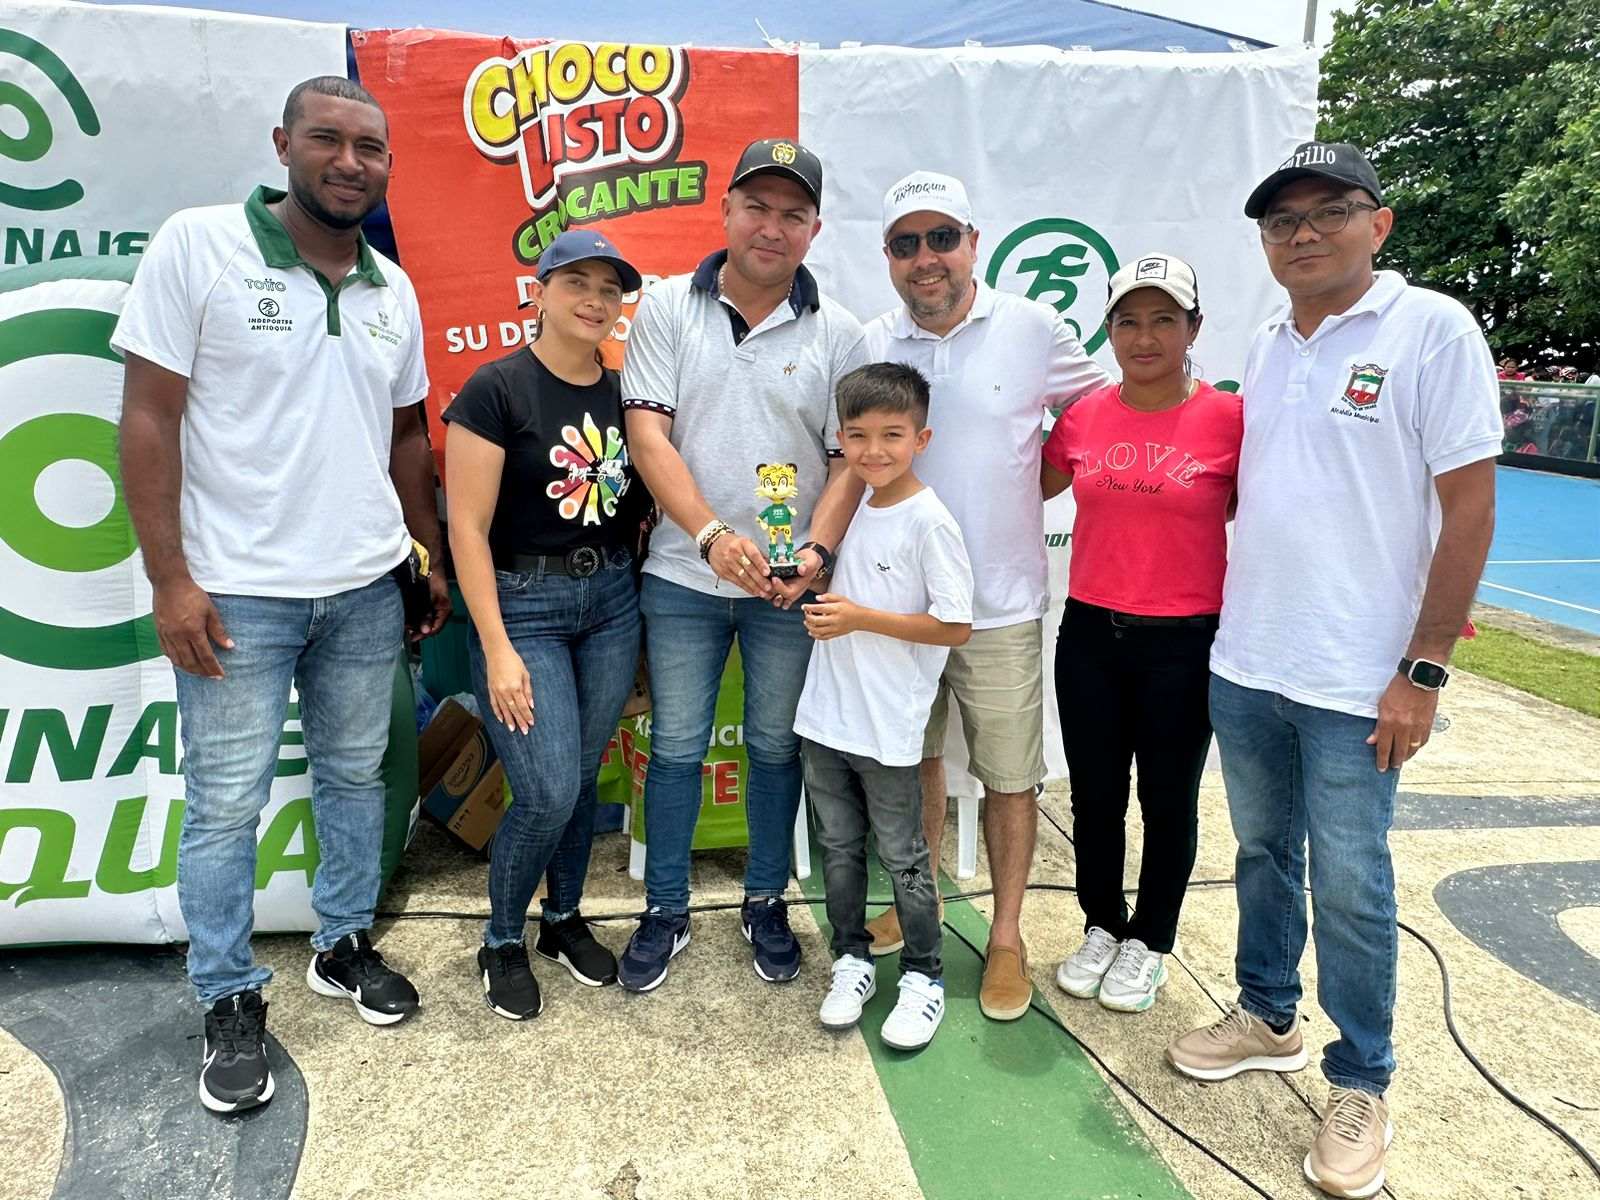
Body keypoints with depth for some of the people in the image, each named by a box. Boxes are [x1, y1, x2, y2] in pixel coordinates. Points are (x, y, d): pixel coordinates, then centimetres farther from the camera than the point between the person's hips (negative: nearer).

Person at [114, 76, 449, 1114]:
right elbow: (148, 419, -9)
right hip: (237, 595, -4)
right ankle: (232, 1003, 23)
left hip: (367, 589, 5)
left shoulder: (394, 289, 9)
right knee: (227, 804, 4)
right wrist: (171, 580, -13)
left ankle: (345, 945, 35)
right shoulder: (198, 247, -7)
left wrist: (436, 557, 15)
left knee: (356, 775, 15)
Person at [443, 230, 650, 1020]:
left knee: (582, 776, 14)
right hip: (522, 604, -5)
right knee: (547, 793, -7)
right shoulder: (498, 389, -10)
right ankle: (501, 943, 20)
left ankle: (565, 919, 36)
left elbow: (640, 503, 11)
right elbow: (468, 527, -12)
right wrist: (498, 650, -15)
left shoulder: (624, 391, 6)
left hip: (613, 600, 5)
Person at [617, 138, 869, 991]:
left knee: (778, 748, 13)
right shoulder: (667, 309, 1)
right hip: (684, 577, 0)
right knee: (675, 749, 9)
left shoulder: (836, 334, 3)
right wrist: (713, 536, -20)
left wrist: (817, 550, -17)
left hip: (792, 583, 1)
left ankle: (766, 902, 32)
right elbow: (647, 435, -8)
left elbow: (851, 457, -1)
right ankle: (665, 910, 27)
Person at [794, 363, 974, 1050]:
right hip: (825, 716, 7)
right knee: (838, 847, 17)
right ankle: (852, 960, 35)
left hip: (887, 728, -6)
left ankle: (922, 977, 27)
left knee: (902, 857, 9)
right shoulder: (853, 508, 7)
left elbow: (956, 627, -17)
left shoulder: (928, 522, -15)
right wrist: (815, 595, 3)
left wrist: (861, 618, -21)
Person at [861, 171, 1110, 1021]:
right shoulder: (869, 346, 2)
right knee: (915, 758, 18)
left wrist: (1029, 481, 1)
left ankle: (1007, 935, 26)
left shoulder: (1033, 329, -5)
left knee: (1009, 775, 6)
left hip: (1000, 605, -2)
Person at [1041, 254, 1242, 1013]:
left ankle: (1148, 944, 34)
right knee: (1094, 795, 15)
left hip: (1184, 643, -3)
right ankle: (1102, 927, 38)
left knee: (1167, 802, 13)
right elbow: (1028, 488, 16)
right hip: (1090, 635, 3)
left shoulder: (1229, 418, -8)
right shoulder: (1084, 417, 2)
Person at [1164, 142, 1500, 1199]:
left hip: (1357, 681, -6)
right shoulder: (1268, 347, 10)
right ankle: (1268, 1019, 39)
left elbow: (1469, 505, -11)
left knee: (1350, 887, 5)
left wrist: (1424, 670, -14)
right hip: (1245, 663, 6)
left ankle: (1361, 1084, 26)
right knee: (1263, 853, 18)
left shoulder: (1433, 329, -8)